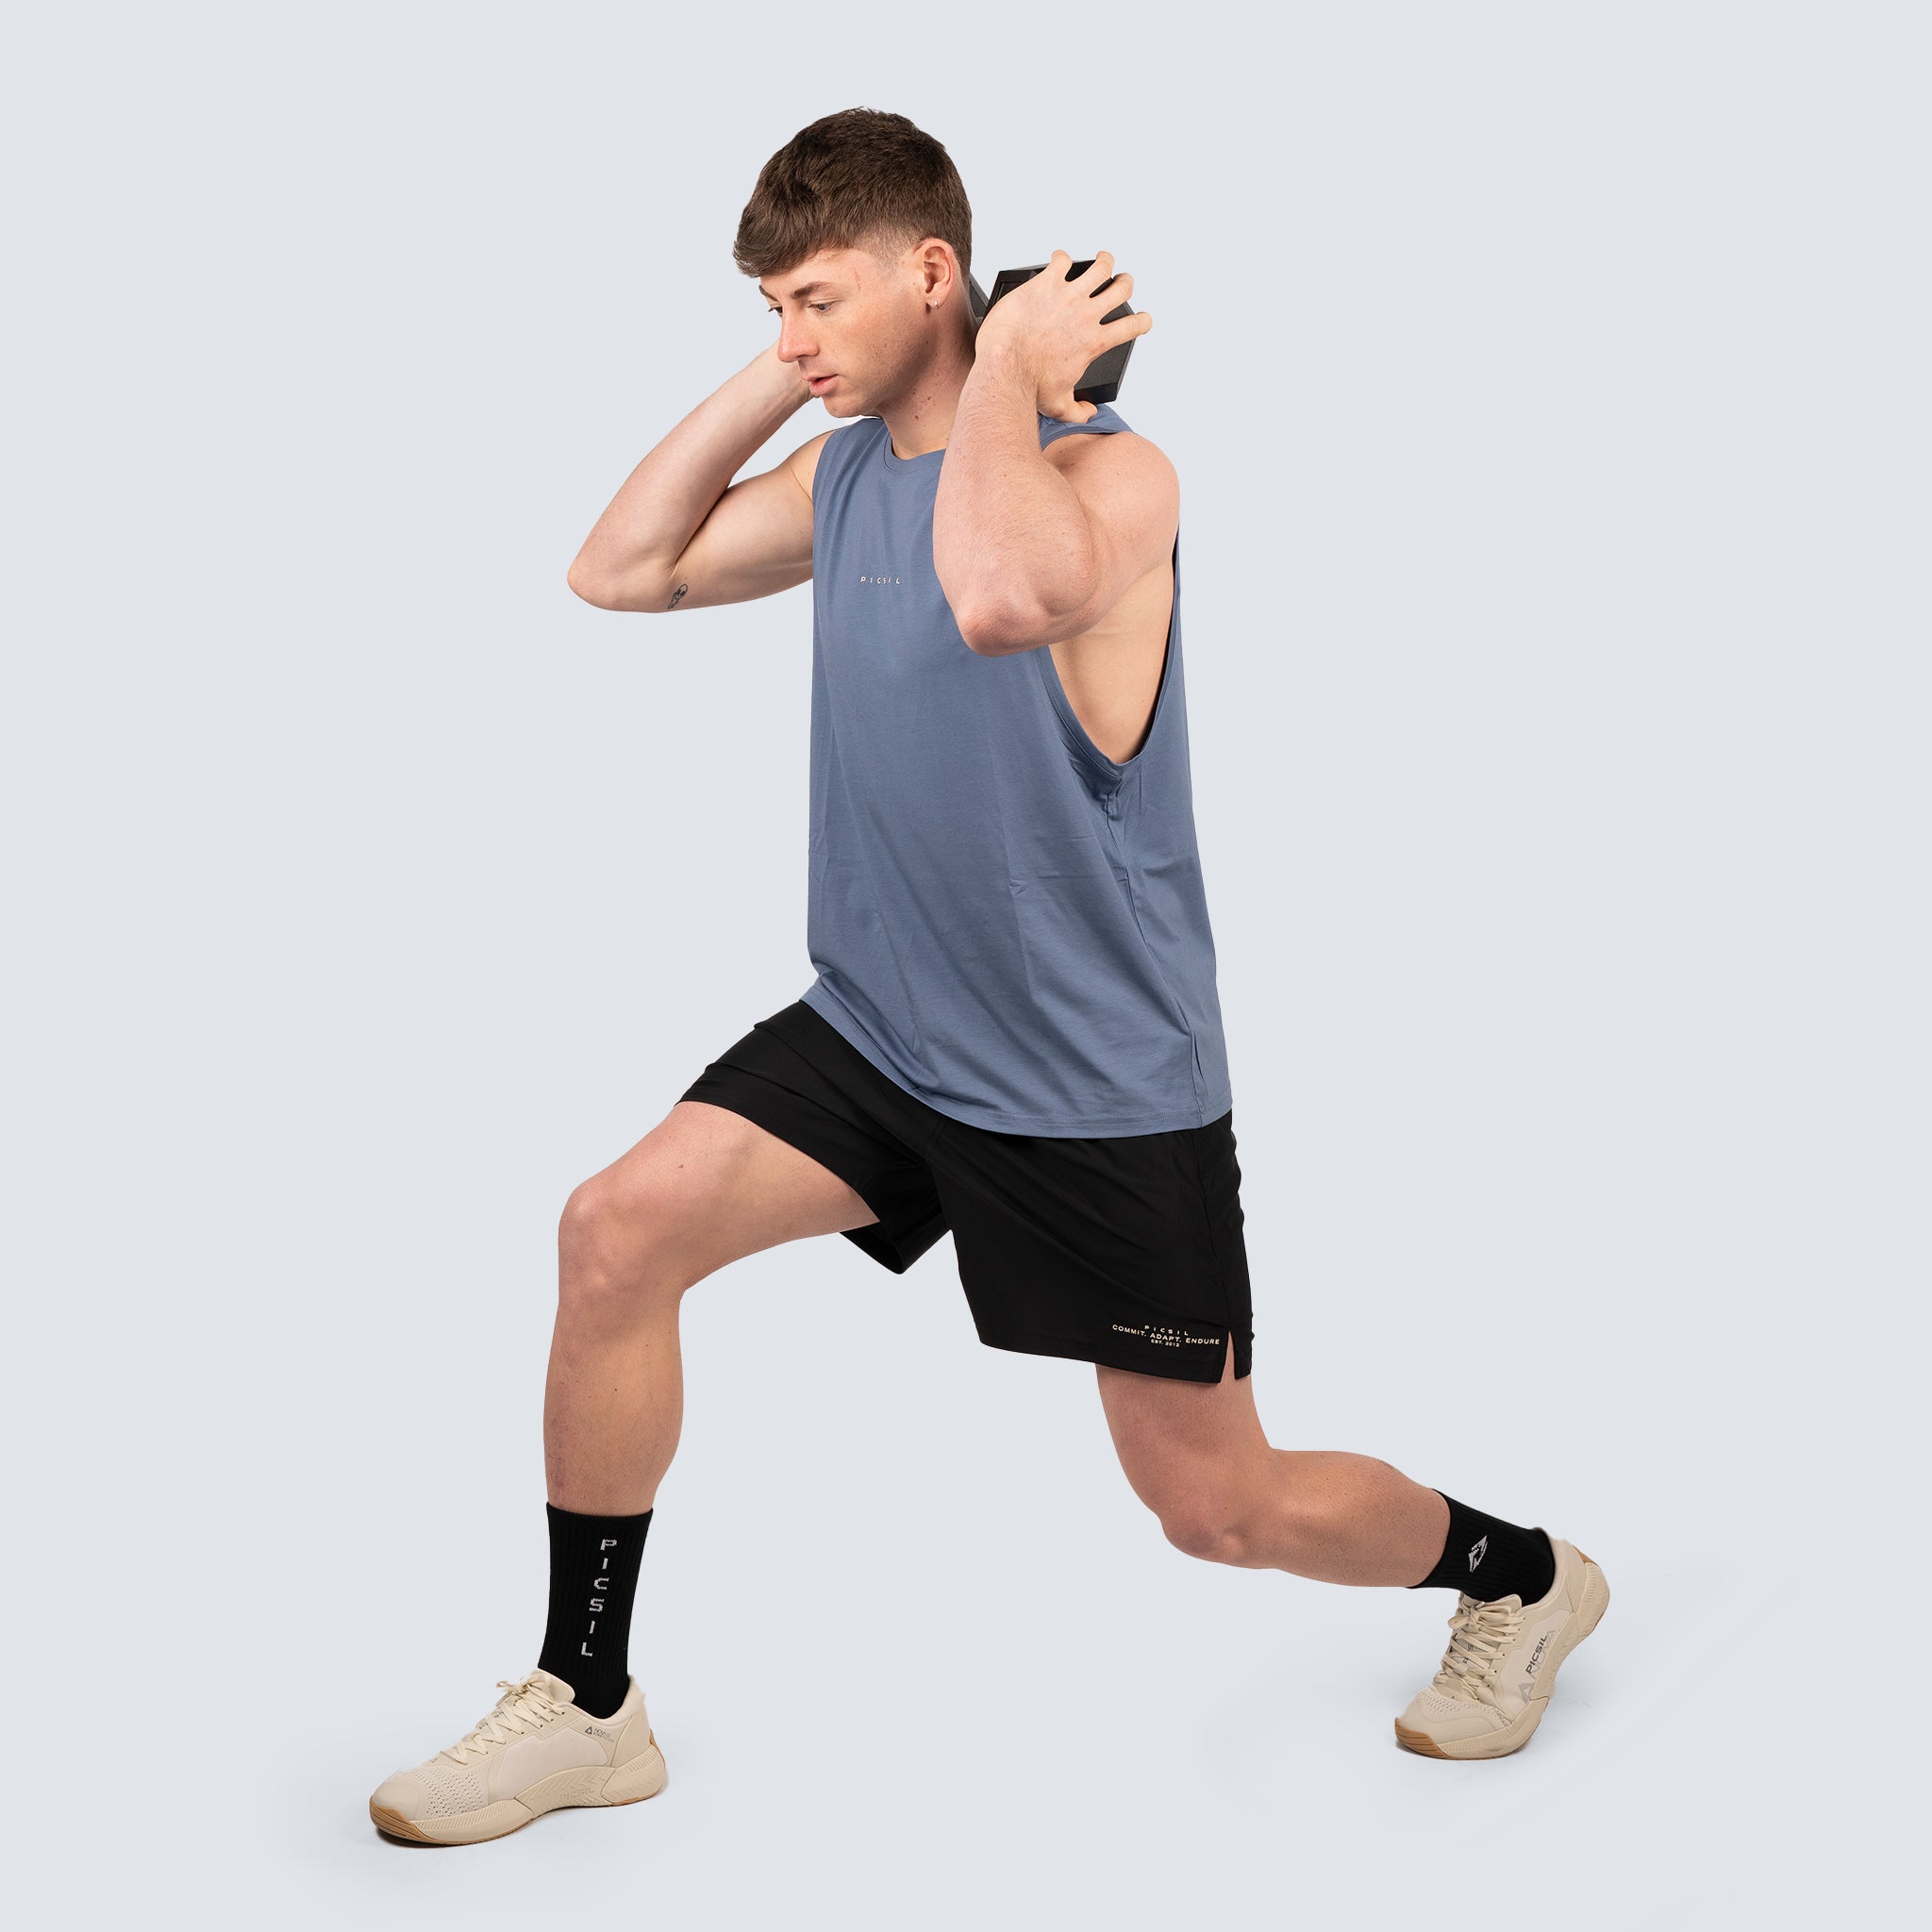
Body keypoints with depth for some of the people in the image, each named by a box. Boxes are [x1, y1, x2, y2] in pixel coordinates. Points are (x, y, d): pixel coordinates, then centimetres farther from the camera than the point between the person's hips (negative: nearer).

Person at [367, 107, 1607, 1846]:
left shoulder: (1110, 474, -19)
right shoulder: (844, 475, 6)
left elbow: (1001, 597, -41)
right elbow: (621, 570, 9)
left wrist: (1008, 369, -24)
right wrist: (770, 383, 2)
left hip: (1106, 1085, -6)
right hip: (880, 1034, 6)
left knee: (1221, 1507, 3)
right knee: (619, 1232, -13)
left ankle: (1524, 1573, 35)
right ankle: (587, 1708, 3)